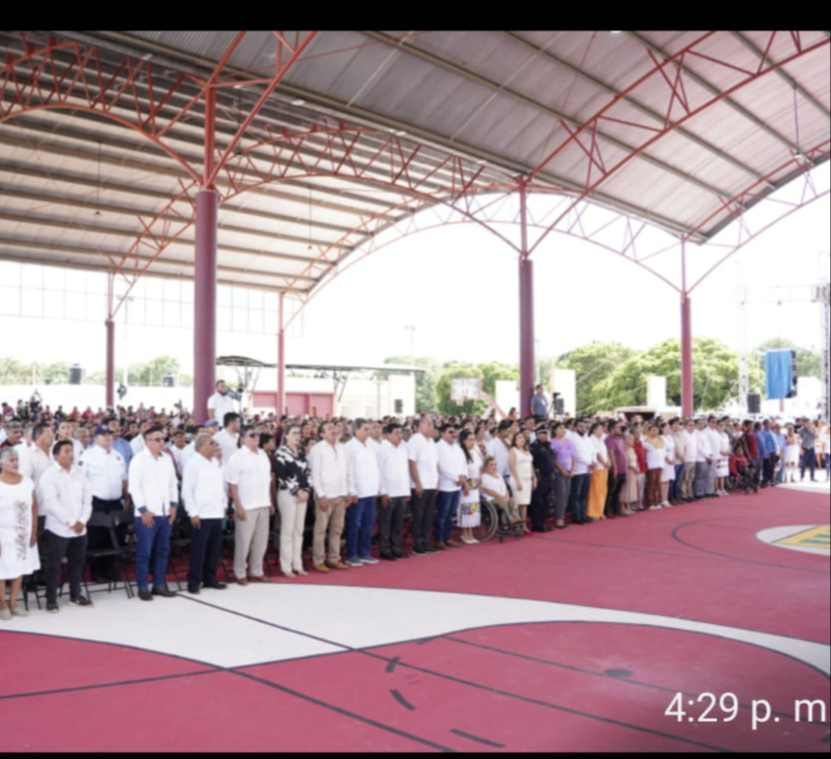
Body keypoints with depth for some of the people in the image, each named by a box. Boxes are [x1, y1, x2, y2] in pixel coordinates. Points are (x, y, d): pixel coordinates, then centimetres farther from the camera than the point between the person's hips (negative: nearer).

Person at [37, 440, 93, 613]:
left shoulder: (80, 472, 9)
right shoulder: (49, 475, -7)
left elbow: (88, 498, 8)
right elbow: (51, 503, -15)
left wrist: (82, 521, -6)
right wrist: (71, 522, -16)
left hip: (80, 528, 5)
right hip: (59, 528, -5)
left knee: (77, 562, 12)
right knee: (54, 564, 1)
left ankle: (75, 595, 24)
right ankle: (51, 599, 11)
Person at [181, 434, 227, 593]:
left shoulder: (216, 462, 14)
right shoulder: (192, 463, -8)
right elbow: (187, 491, -11)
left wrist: (224, 505, 15)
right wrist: (193, 513, -14)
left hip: (217, 513, 7)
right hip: (202, 514, -7)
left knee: (214, 549, 10)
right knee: (199, 549, -1)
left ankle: (210, 578, 21)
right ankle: (194, 581, 8)